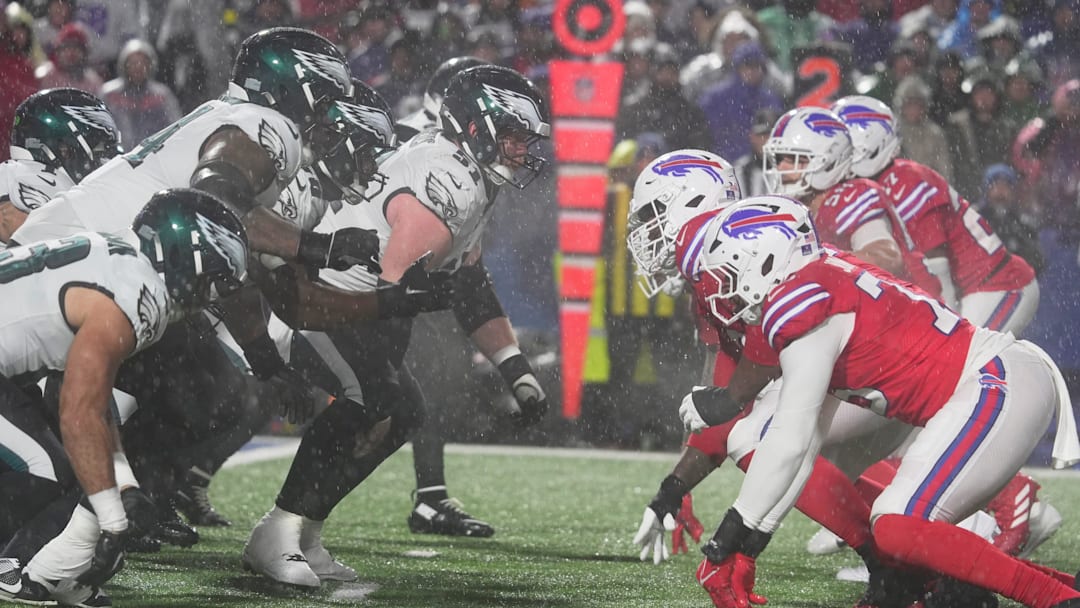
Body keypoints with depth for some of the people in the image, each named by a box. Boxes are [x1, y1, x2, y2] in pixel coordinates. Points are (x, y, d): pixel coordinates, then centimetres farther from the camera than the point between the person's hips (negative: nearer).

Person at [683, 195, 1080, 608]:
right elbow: (805, 442, 19)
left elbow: (790, 442, -13)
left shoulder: (798, 306, -11)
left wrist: (725, 543, -6)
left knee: (898, 529, -17)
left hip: (1001, 387, -10)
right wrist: (747, 546, 17)